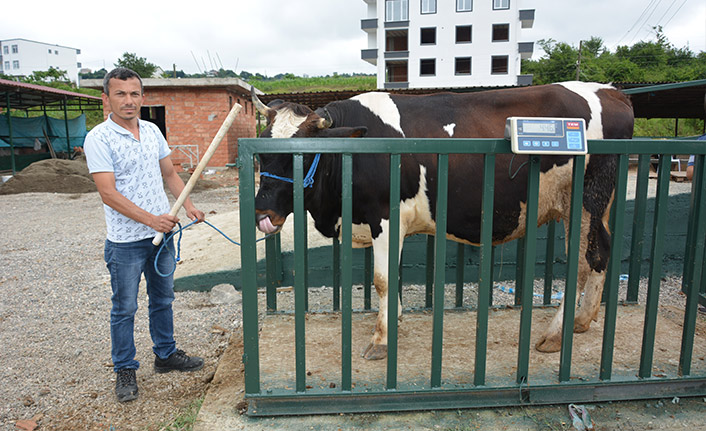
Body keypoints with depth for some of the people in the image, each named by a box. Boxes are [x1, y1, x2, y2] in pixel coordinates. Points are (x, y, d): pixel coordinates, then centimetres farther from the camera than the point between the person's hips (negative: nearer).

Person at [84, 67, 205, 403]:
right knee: (124, 308, 8)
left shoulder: (152, 131, 6)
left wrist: (188, 205, -1)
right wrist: (151, 219, -24)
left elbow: (169, 174, 14)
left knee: (163, 299, 18)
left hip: (162, 234, 6)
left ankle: (166, 354, 36)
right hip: (125, 240, -6)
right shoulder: (98, 139, -13)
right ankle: (125, 371, 25)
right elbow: (108, 194, -19)